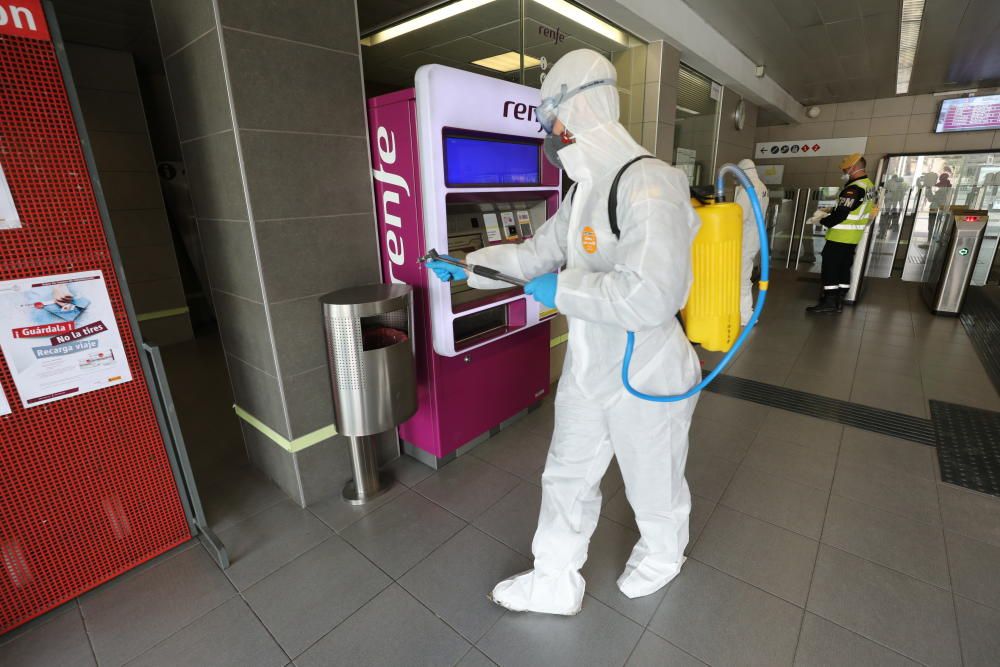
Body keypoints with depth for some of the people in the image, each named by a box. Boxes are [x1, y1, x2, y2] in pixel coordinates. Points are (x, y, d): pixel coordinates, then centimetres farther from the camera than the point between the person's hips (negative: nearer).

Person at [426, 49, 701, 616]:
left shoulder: (650, 186, -23)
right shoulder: (586, 190, 7)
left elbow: (651, 296, -34)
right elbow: (536, 254, 12)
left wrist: (562, 290, -23)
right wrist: (464, 266, 9)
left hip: (646, 378, -8)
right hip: (587, 371, 8)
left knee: (653, 485, 20)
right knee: (567, 480, 17)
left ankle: (662, 557, 53)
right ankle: (555, 584, 39)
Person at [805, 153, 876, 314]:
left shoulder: (854, 189, -21)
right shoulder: (869, 186, 11)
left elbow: (841, 214, -23)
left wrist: (823, 221, -8)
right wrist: (828, 212, 12)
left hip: (840, 236, -9)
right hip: (853, 236, 10)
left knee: (830, 266, -3)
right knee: (844, 267, 13)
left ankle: (829, 301, -1)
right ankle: (839, 300, 19)